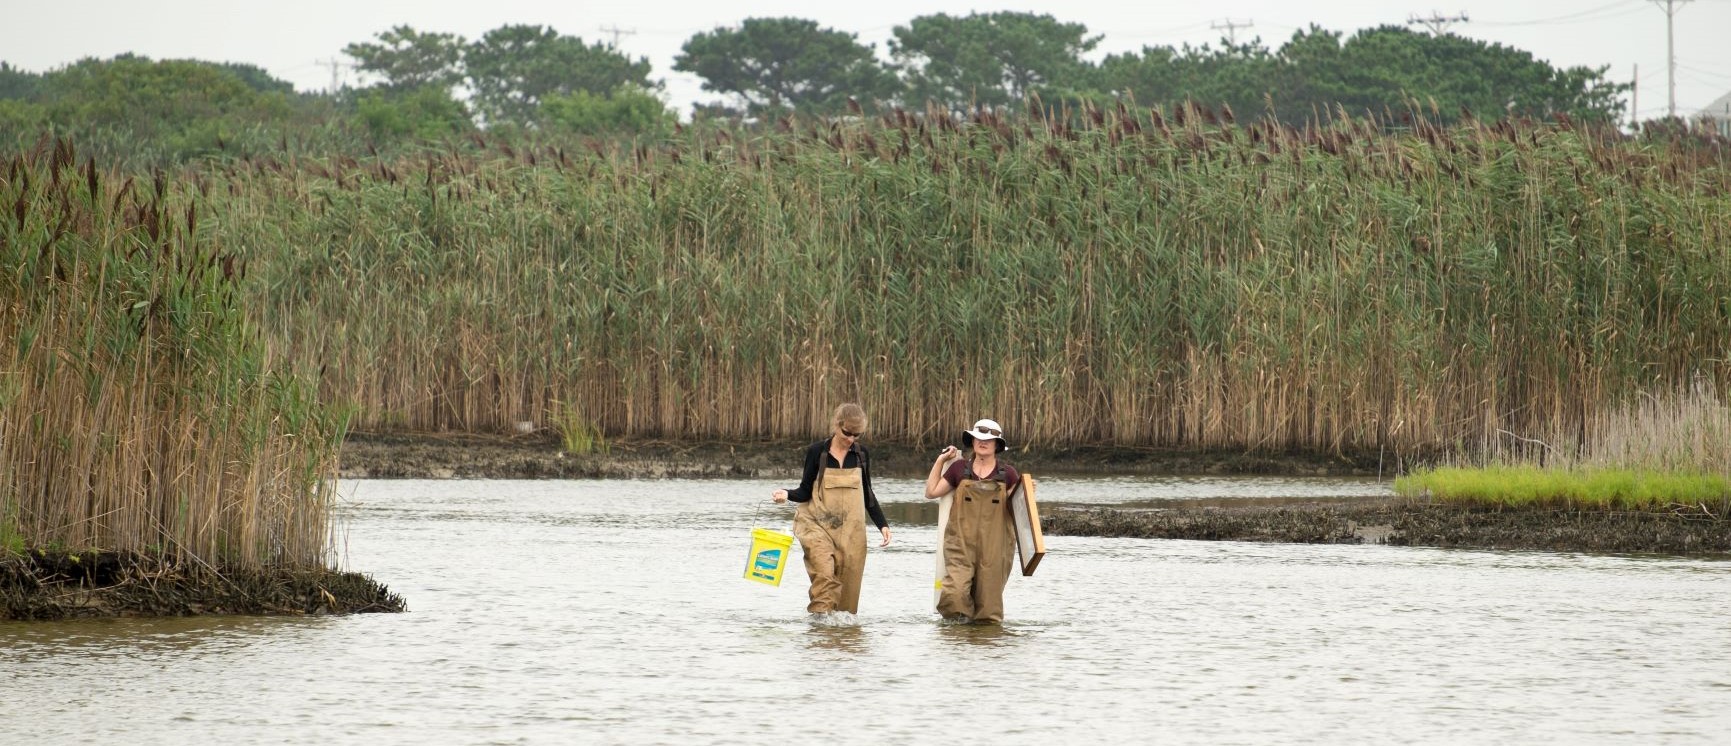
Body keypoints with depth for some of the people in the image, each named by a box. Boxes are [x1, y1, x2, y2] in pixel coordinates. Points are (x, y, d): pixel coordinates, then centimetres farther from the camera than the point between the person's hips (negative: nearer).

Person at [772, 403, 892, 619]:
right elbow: (806, 491, 2)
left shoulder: (861, 455, 7)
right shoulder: (817, 452, -2)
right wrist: (787, 495, -19)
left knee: (849, 579, -2)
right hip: (818, 525, -3)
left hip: (851, 529, 3)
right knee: (824, 572, -23)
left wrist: (882, 524, 8)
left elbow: (867, 494, 16)